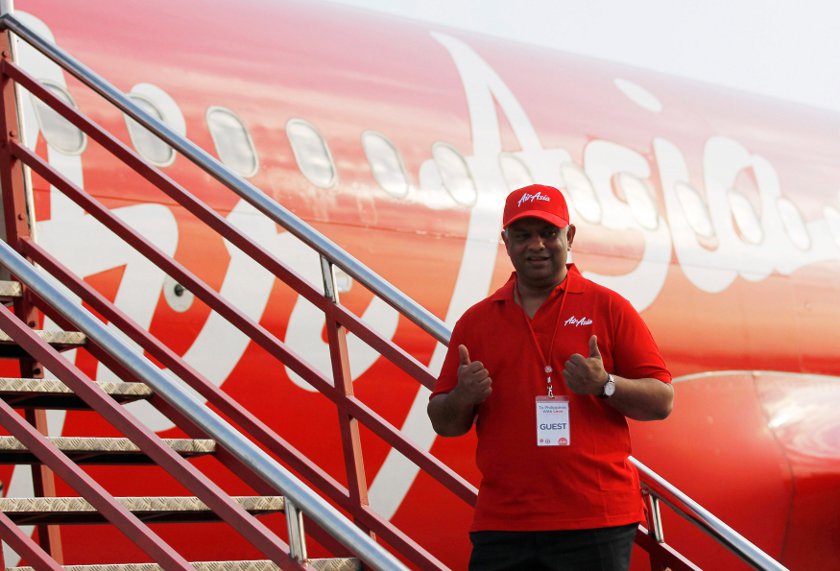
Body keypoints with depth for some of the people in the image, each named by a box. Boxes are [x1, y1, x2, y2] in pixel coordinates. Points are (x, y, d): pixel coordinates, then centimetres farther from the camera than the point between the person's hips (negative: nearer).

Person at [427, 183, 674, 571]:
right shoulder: (476, 321, 13)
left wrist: (605, 386, -17)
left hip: (595, 523, -2)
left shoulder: (608, 307, 5)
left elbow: (662, 401, 1)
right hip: (501, 525, 2)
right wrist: (463, 398, -8)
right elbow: (443, 422, 14)